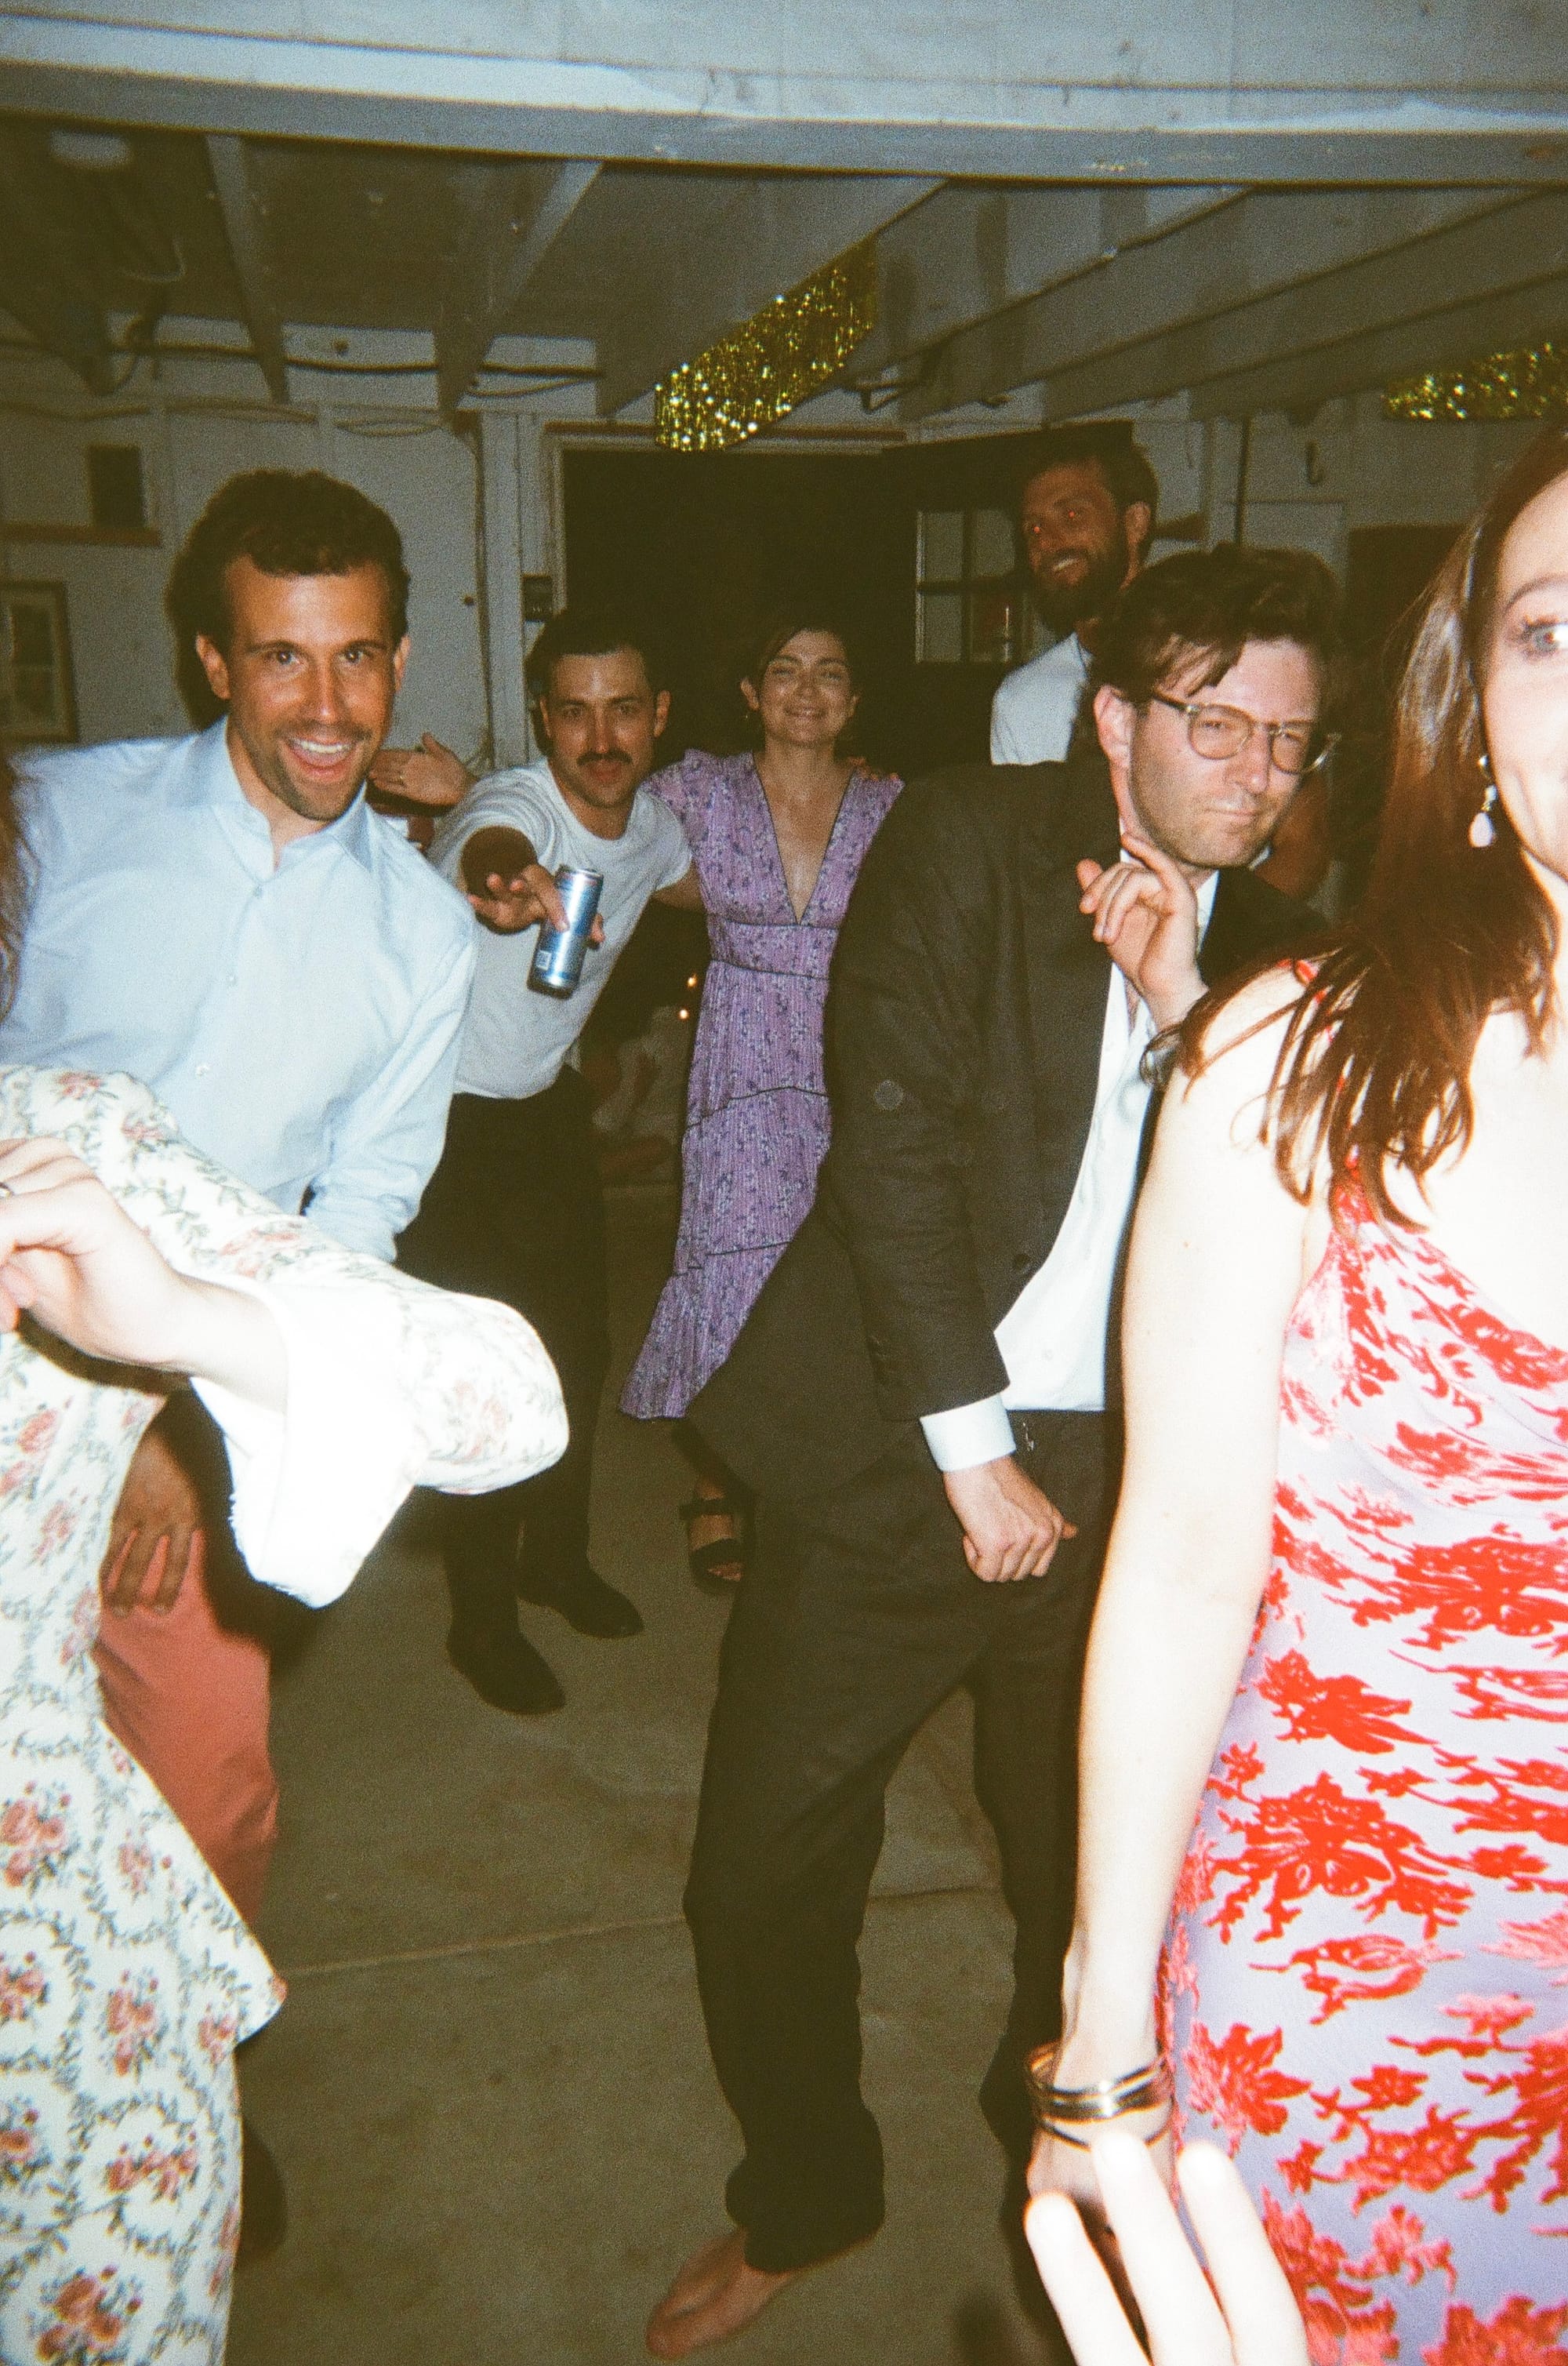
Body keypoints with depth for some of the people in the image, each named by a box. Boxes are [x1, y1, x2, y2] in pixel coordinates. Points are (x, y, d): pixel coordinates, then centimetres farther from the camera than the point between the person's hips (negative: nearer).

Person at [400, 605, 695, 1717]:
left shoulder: (654, 820, -5)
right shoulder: (509, 805, -28)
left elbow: (716, 881, 20)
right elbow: (493, 845, -56)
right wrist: (505, 878, -78)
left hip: (552, 1105, 7)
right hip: (452, 1115, -7)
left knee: (581, 1343, 15)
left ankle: (558, 1554, 39)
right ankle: (483, 1617, 18)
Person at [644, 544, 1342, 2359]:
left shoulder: (1261, 950, 10)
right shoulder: (966, 841, -4)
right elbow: (891, 1140, -10)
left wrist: (1187, 1005, -11)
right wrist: (971, 1450, -11)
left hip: (1117, 1477, 3)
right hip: (901, 1448, -3)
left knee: (1099, 1879, 14)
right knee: (764, 1875, 5)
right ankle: (800, 2200, 33)